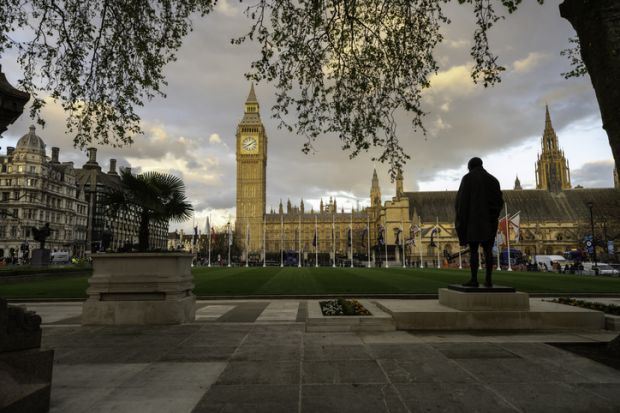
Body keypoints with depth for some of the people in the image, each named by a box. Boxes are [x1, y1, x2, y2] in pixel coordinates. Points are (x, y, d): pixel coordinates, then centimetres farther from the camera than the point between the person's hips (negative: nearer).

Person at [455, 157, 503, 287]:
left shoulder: (467, 178, -3)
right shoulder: (493, 180, 11)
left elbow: (461, 199, -10)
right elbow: (499, 201, 7)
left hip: (473, 218, -4)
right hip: (488, 219, 5)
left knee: (473, 249, -4)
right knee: (487, 249, 7)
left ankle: (474, 279, -7)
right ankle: (488, 279, 3)